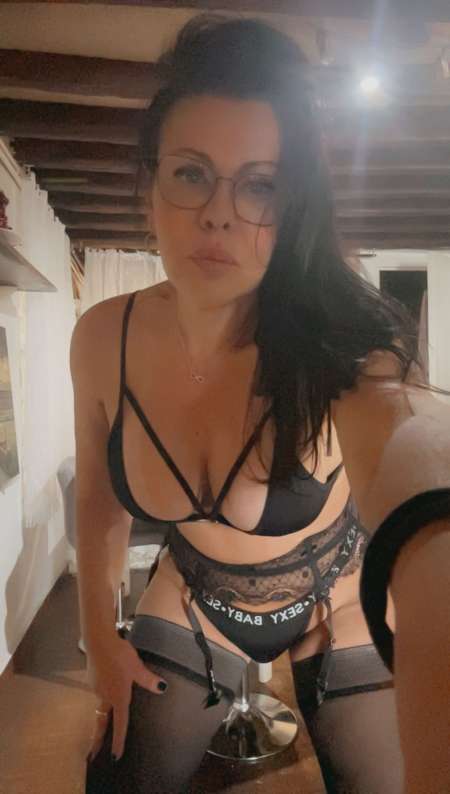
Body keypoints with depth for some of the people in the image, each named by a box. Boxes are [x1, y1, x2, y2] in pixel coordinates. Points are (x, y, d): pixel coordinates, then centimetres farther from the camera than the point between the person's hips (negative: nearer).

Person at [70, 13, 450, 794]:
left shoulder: (336, 343, -32)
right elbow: (100, 493, -3)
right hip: (192, 600, 3)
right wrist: (100, 636, 3)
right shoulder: (102, 339, -20)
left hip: (342, 607, -2)